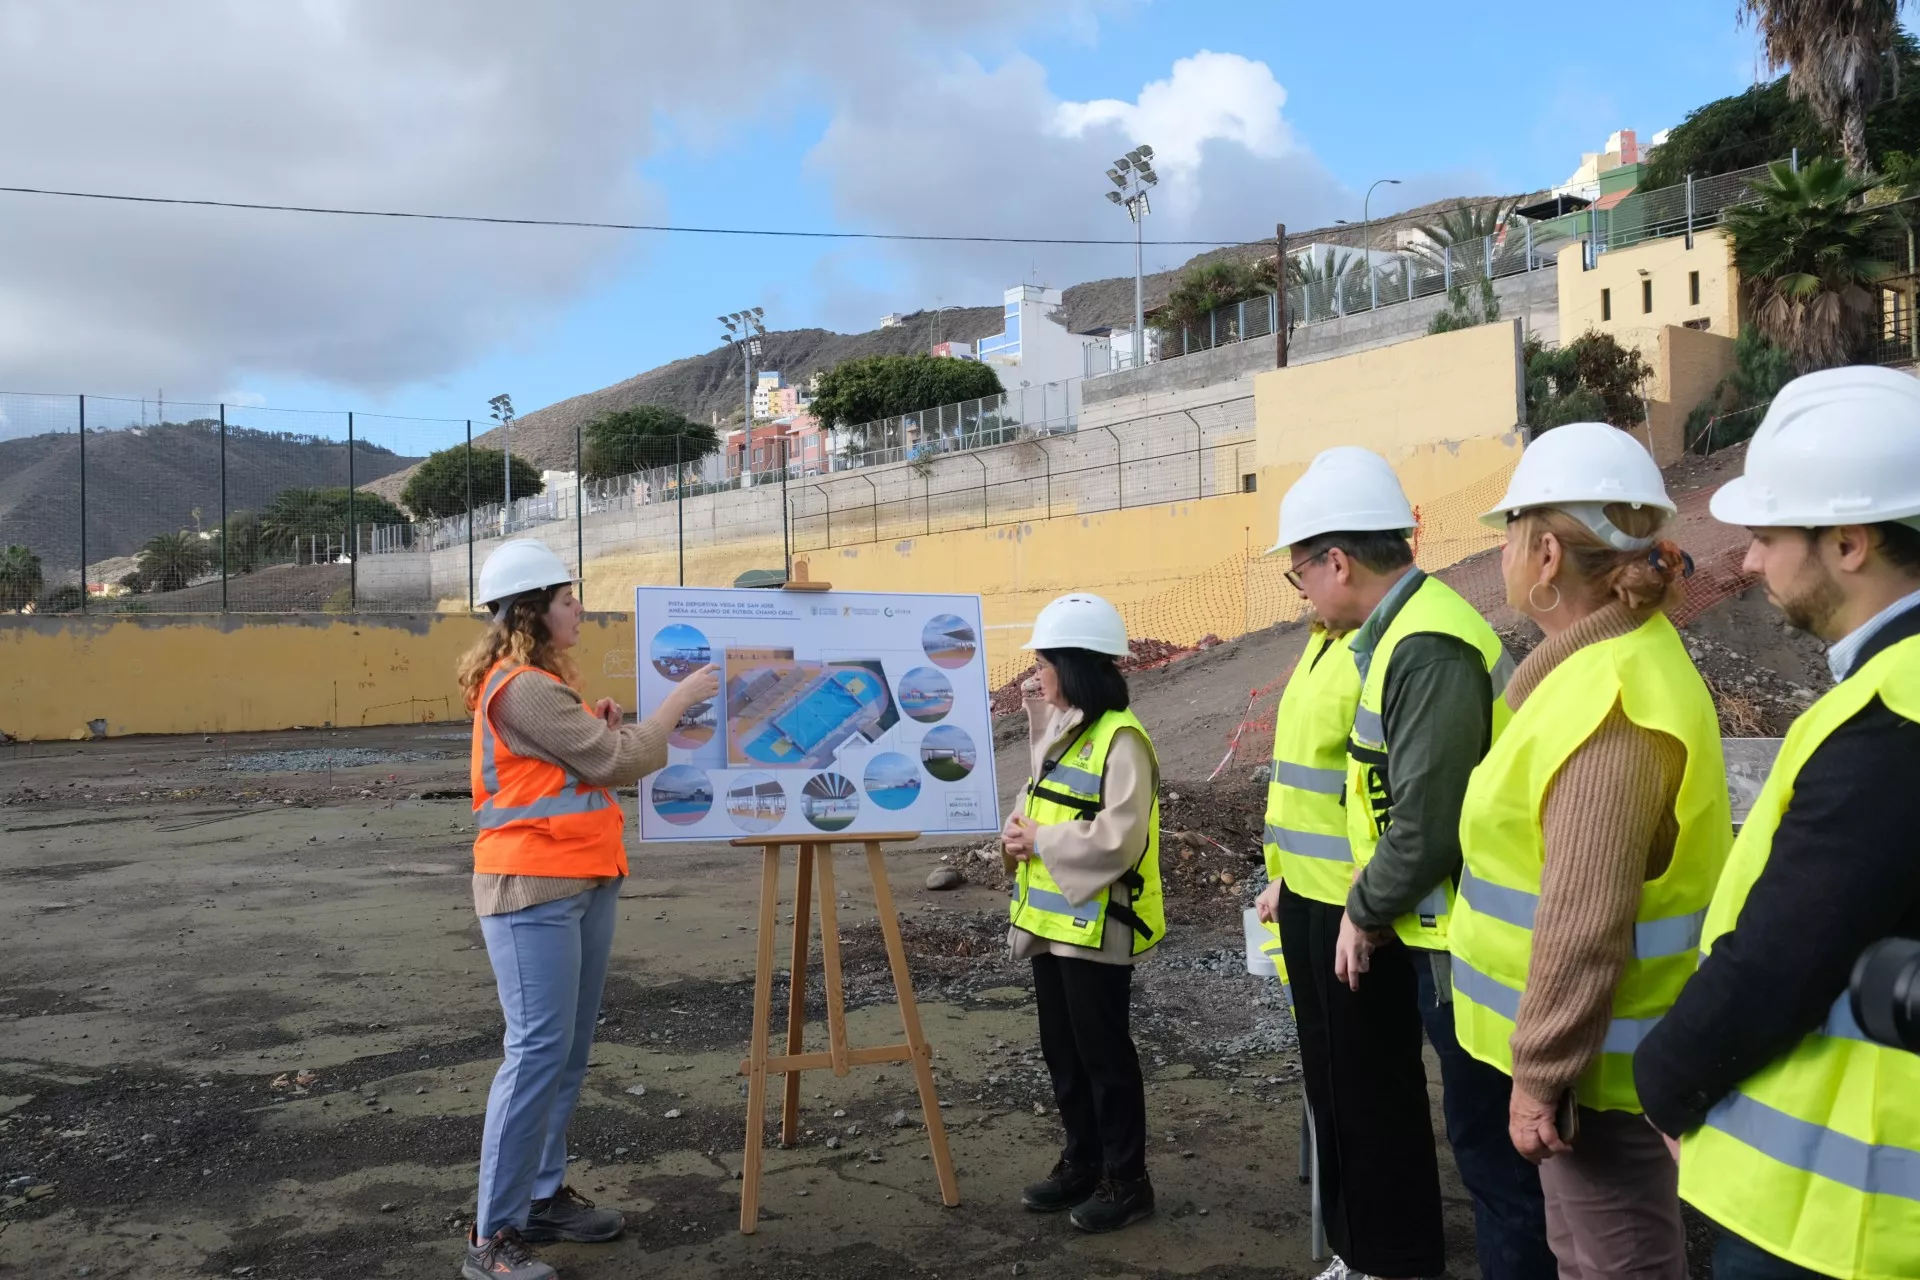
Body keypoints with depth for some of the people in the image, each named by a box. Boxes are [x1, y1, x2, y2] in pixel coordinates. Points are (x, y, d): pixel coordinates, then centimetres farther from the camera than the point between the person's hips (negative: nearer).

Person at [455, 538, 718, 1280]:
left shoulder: (544, 682, 17)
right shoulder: (520, 688, -15)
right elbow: (619, 761, -17)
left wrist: (600, 728, 0)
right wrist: (680, 698, -7)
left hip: (584, 883, 10)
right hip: (534, 890, -10)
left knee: (568, 1050, 12)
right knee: (537, 1050, -9)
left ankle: (544, 1197, 21)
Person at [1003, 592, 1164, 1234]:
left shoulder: (1120, 739, -18)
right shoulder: (1059, 731, 10)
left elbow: (1117, 838, -24)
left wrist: (1039, 841, -18)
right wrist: (1017, 829, 1)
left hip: (1096, 924, -9)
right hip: (1051, 918, 9)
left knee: (1103, 1052, 3)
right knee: (1061, 1050, 17)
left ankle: (1126, 1179, 18)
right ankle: (1081, 1163, 31)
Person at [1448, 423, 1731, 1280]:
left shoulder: (1611, 705, -26)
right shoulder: (1621, 660, 7)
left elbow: (1585, 921, -28)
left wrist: (1540, 1073, -22)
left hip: (1596, 1060, -10)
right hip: (1593, 1042, 10)